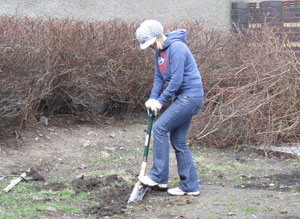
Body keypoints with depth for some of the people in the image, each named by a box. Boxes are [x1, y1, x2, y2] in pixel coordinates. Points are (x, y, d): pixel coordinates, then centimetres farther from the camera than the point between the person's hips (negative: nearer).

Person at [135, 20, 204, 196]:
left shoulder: (176, 48, -19)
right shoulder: (160, 51, 12)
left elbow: (176, 80, -21)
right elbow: (159, 77, 15)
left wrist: (161, 101, -14)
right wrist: (153, 98, 1)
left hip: (190, 96, -10)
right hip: (183, 98, 10)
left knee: (160, 128, -11)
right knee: (178, 140, 9)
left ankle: (158, 177, -6)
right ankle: (190, 186, 13)